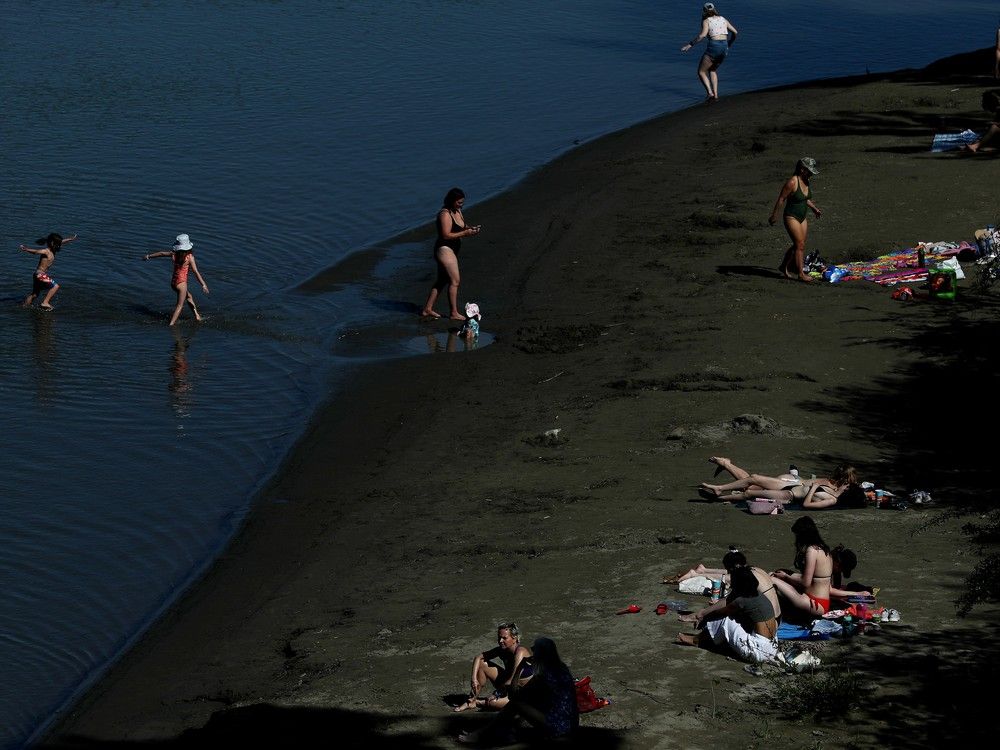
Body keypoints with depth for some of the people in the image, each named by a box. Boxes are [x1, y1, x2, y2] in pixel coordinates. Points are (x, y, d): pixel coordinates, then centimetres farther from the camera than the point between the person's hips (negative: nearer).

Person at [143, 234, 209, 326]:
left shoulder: (174, 254, -4)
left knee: (189, 296, 28)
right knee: (180, 305, 6)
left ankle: (197, 316, 31)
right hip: (182, 283, -6)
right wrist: (203, 284, -14)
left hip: (173, 282, 6)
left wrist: (148, 255, 26)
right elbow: (195, 272, -17)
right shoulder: (190, 257, -15)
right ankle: (171, 324, -1)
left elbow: (161, 253, 11)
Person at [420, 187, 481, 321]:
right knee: (455, 280, -10)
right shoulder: (445, 214, -18)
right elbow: (446, 235, -23)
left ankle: (427, 310, 18)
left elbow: (462, 227, 21)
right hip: (444, 249, -10)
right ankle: (454, 313, -7)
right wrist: (465, 233, -23)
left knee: (442, 281, 13)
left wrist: (471, 229, -1)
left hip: (451, 250, 10)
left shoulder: (458, 211, 12)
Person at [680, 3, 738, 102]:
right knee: (712, 69, 29)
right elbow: (735, 32, 22)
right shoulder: (722, 19, 17)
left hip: (713, 47, -6)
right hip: (724, 48, 6)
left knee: (701, 72, 8)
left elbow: (703, 34, -17)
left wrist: (690, 44, -15)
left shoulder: (706, 21, 1)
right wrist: (729, 44, 38)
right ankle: (715, 93, 16)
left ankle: (710, 93, -11)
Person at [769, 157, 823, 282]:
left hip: (803, 217, 8)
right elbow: (781, 199, -16)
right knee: (800, 244, -11)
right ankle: (801, 274, -6)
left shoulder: (806, 181, 4)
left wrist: (814, 208, 21)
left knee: (798, 245, 9)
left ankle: (784, 266, 26)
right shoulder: (792, 182, -21)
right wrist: (774, 216, -12)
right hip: (791, 217, -8)